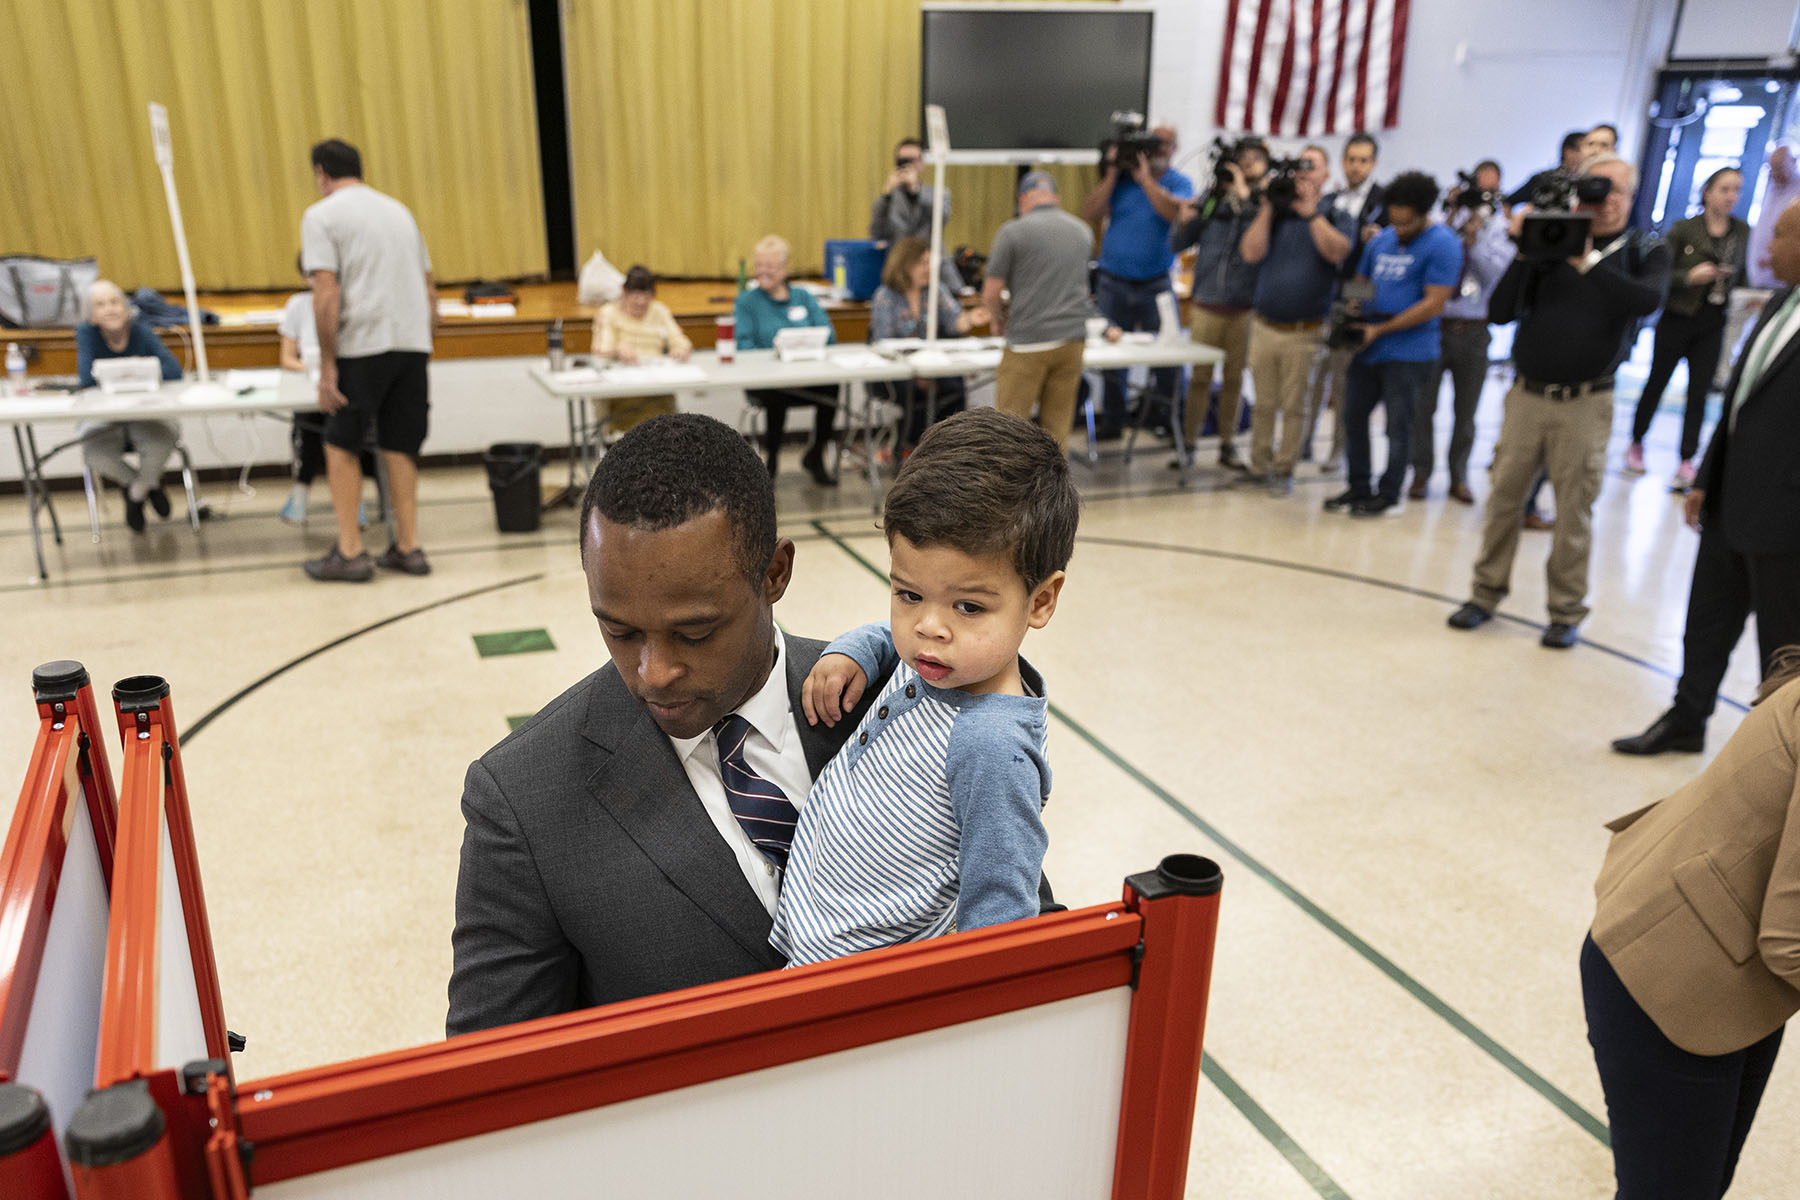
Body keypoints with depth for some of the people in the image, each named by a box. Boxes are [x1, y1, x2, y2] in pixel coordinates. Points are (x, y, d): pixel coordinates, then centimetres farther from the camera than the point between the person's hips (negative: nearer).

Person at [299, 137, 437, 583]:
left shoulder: (322, 216, -1)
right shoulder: (399, 210, 19)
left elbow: (327, 295, -11)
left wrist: (327, 365, -9)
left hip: (362, 346, -5)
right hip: (412, 343, 5)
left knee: (341, 445, 6)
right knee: (400, 446, 11)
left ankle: (350, 552, 6)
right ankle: (407, 548, 11)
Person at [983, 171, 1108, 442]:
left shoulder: (1013, 232, -4)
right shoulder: (1083, 231, 13)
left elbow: (990, 295, -4)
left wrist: (999, 323, 15)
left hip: (1028, 342, -5)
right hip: (1072, 339, 5)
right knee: (1057, 426, 10)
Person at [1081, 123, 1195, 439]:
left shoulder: (1179, 183, 4)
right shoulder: (1120, 178, 7)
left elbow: (1175, 212, -18)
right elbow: (1090, 214, -3)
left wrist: (1145, 177, -16)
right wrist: (1112, 174, -7)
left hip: (1156, 284, -1)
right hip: (1112, 281, 1)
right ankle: (1112, 420, 14)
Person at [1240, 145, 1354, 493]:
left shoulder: (1337, 218, 6)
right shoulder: (1271, 212, 11)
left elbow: (1337, 252, -16)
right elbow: (1251, 252, -4)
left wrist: (1310, 211, -14)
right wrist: (1269, 208, -6)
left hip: (1305, 331, -2)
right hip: (1265, 326, 2)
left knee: (1294, 405, 2)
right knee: (1264, 403, 8)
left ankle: (1284, 468, 12)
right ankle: (1260, 466, 18)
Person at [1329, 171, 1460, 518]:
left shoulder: (1442, 245, -9)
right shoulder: (1381, 240, 12)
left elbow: (1433, 304, -15)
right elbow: (1359, 282, 21)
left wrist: (1380, 329, -17)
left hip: (1408, 354, -7)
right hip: (1368, 347, 7)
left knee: (1398, 426, 0)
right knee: (1353, 415, 10)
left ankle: (1389, 495, 11)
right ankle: (1358, 487, 22)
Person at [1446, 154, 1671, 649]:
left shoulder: (1646, 253, 5)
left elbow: (1646, 300, -17)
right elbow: (1499, 311, -1)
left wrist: (1588, 263, -21)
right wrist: (1524, 253, -12)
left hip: (1586, 404, -1)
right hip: (1527, 396, 1)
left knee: (1574, 510, 3)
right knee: (1503, 496, 5)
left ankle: (1566, 612, 15)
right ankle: (1486, 594, 18)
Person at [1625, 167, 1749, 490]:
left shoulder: (1742, 232, 7)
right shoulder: (1683, 229, -5)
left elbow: (1742, 275, 15)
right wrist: (1690, 276, -23)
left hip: (1712, 325, 3)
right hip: (1677, 319, -3)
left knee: (1699, 392, 0)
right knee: (1656, 383, 7)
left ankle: (1687, 462, 3)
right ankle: (1636, 443, 26)